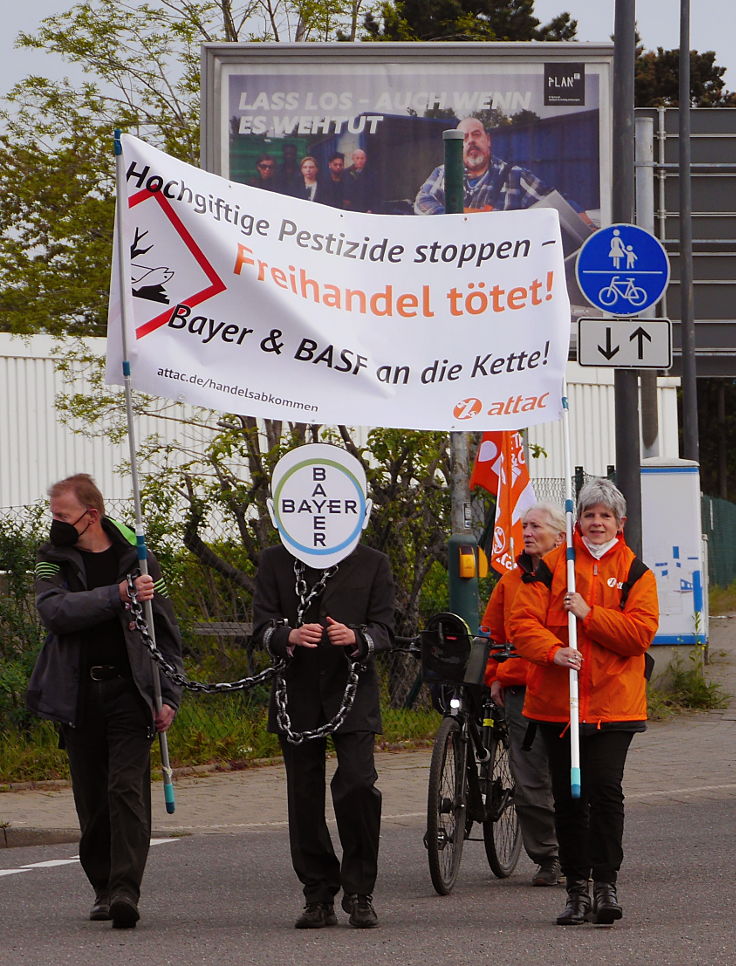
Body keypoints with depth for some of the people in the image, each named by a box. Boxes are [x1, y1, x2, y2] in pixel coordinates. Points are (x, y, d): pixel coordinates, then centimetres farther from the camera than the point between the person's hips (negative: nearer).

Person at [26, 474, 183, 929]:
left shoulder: (137, 559, 5)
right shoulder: (52, 562, 7)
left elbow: (167, 632, 10)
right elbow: (56, 611, -13)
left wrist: (169, 696, 2)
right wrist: (117, 595, -22)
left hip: (129, 691, -2)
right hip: (78, 694, 2)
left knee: (128, 789, -13)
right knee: (92, 798, 5)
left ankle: (125, 890, -20)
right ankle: (105, 888, 16)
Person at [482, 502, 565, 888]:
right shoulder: (511, 581, 14)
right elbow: (492, 633, 22)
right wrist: (494, 676, 12)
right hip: (519, 693, 4)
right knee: (529, 784, 0)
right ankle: (547, 859, 10)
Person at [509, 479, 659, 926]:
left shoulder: (636, 573, 4)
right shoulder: (552, 566, 6)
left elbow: (640, 632, -8)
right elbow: (523, 621, -2)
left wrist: (589, 614, -14)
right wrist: (553, 651, -20)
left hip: (614, 702, -2)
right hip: (557, 701, 2)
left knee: (605, 788, -13)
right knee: (568, 796, 5)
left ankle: (606, 884, -6)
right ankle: (577, 889, 13)